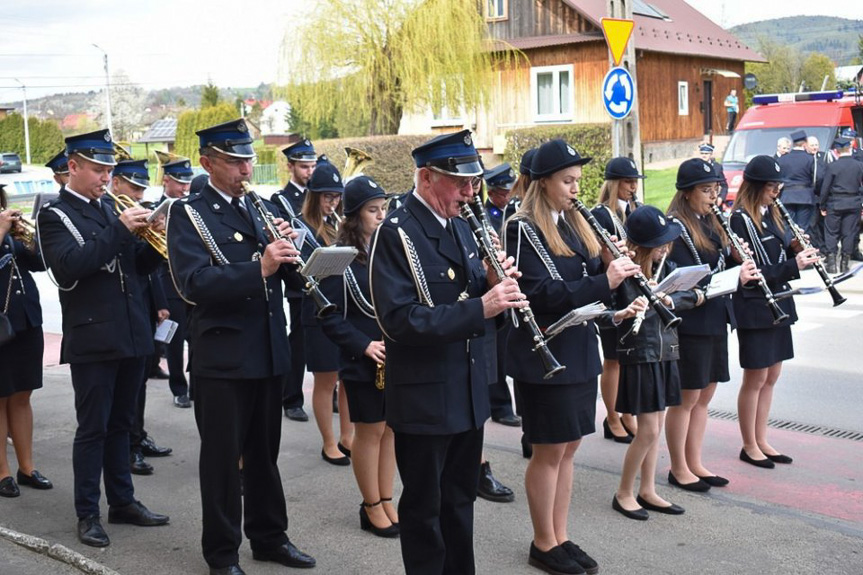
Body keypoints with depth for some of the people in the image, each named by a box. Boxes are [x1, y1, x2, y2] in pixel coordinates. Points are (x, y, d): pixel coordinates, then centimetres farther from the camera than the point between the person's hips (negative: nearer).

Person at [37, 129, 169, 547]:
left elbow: (139, 265, 13)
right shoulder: (54, 215, -5)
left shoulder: (109, 211, 15)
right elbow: (70, 266, -22)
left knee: (120, 425, 15)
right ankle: (87, 514, 11)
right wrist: (120, 230, -24)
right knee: (92, 429, 0)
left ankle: (122, 501, 25)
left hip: (131, 335, 7)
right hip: (93, 339, -6)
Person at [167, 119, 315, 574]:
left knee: (264, 451, 17)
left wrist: (286, 248, -10)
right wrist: (259, 268, -32)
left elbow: (283, 272, 12)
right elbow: (193, 282, -22)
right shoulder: (188, 213, -7)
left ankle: (269, 536, 31)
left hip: (268, 351, 6)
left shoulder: (260, 209, 13)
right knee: (222, 456, 5)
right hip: (221, 356, -5)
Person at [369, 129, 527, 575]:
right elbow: (399, 321, -25)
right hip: (424, 397, -7)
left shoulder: (459, 227, 9)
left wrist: (493, 283, -8)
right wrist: (479, 308, -32)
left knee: (460, 499, 20)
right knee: (424, 507, 8)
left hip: (470, 391, 8)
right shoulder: (395, 233, -17)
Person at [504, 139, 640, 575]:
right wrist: (603, 282, -25)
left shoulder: (573, 223, 12)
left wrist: (612, 264, -6)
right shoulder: (523, 229, -13)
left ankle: (560, 538, 26)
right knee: (549, 451, 2)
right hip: (544, 355, -8)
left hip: (579, 351, 8)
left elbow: (586, 277, 14)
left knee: (569, 447, 13)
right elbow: (541, 293, -22)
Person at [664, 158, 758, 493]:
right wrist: (735, 277, -24)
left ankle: (695, 463, 25)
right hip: (690, 323, -8)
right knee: (687, 398, 1)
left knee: (704, 396, 14)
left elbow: (721, 265, 14)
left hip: (715, 320, 8)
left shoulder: (710, 224, 12)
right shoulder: (675, 228, -14)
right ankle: (678, 469, 14)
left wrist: (737, 258, -6)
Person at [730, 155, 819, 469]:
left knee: (771, 376, 13)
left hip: (777, 304, 8)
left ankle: (761, 441, 24)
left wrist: (794, 251, -4)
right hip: (754, 308, -8)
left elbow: (775, 258, 15)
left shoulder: (770, 214, 11)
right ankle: (749, 446, 14)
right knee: (756, 378, 1)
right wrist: (794, 265, -22)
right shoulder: (740, 219, -15)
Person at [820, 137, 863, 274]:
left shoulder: (832, 166, -10)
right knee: (849, 233, 8)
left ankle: (831, 263, 3)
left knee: (831, 233, 7)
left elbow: (825, 188, -8)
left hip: (834, 204, -2)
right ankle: (844, 263, 11)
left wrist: (823, 206, 2)